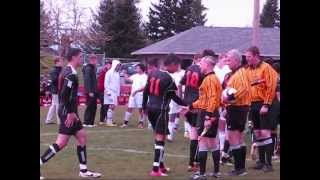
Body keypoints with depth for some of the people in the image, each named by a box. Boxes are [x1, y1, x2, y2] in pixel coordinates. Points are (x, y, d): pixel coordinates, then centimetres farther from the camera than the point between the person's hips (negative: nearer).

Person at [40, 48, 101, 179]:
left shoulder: (67, 72, 15)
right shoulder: (71, 74, -16)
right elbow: (65, 94, -24)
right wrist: (70, 113, -22)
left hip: (68, 111, 10)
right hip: (68, 112, -10)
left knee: (82, 137, 11)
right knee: (61, 143, -8)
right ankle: (40, 163, -4)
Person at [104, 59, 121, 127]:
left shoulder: (117, 73, 15)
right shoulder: (109, 73, -6)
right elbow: (106, 83, -9)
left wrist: (118, 93, 13)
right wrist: (108, 92, -14)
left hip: (115, 92, 7)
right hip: (110, 92, -7)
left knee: (113, 107, 5)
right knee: (111, 106, -13)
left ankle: (111, 121, 9)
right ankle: (108, 122, -13)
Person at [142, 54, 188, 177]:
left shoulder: (153, 73, 8)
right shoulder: (169, 79, -14)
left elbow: (146, 91, 13)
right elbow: (174, 97, -10)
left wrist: (144, 106, 20)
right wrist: (187, 104, -3)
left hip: (150, 108, 8)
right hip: (161, 110, -8)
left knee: (158, 136, 18)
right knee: (160, 138, -6)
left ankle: (160, 164, 25)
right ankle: (156, 169, -11)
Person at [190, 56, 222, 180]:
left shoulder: (209, 79, -15)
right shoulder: (211, 78, 16)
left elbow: (212, 99, -23)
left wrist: (208, 117, -26)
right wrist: (191, 106, 21)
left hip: (207, 114, -10)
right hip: (212, 113, 10)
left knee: (203, 143, -7)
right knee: (213, 142, 15)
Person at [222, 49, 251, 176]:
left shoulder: (241, 73, -15)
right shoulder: (232, 74, 17)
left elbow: (243, 89, -28)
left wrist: (230, 97, -24)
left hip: (237, 108, -11)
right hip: (235, 108, 11)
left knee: (233, 137, -10)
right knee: (239, 138, 14)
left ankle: (239, 168, -7)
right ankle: (241, 168, 21)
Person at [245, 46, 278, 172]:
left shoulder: (266, 68, -8)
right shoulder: (248, 70, 11)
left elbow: (271, 87, -13)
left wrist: (266, 105, -17)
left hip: (263, 104, -7)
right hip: (253, 104, 7)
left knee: (265, 133, -9)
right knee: (258, 134, 10)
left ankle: (268, 163, -7)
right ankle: (261, 161, 17)